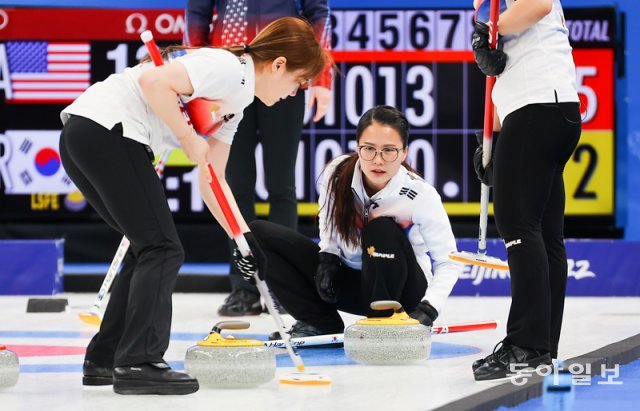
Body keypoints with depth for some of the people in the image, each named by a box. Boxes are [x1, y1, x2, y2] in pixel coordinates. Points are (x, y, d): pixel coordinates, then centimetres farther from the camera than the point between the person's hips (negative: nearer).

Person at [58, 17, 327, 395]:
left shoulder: (234, 104, 22)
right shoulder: (229, 69, -8)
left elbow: (213, 180, 22)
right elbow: (154, 82, -20)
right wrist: (189, 139, -12)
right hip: (106, 128, -10)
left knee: (151, 247, 17)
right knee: (163, 250, -7)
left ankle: (104, 359, 20)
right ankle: (139, 363, -12)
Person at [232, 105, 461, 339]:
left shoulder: (420, 195, -25)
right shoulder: (337, 174, -17)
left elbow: (448, 262, -18)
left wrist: (427, 310, -32)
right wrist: (327, 257, -9)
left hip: (403, 289, -4)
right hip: (349, 281, 4)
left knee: (382, 230, -36)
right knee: (260, 234, -11)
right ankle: (320, 324, -7)